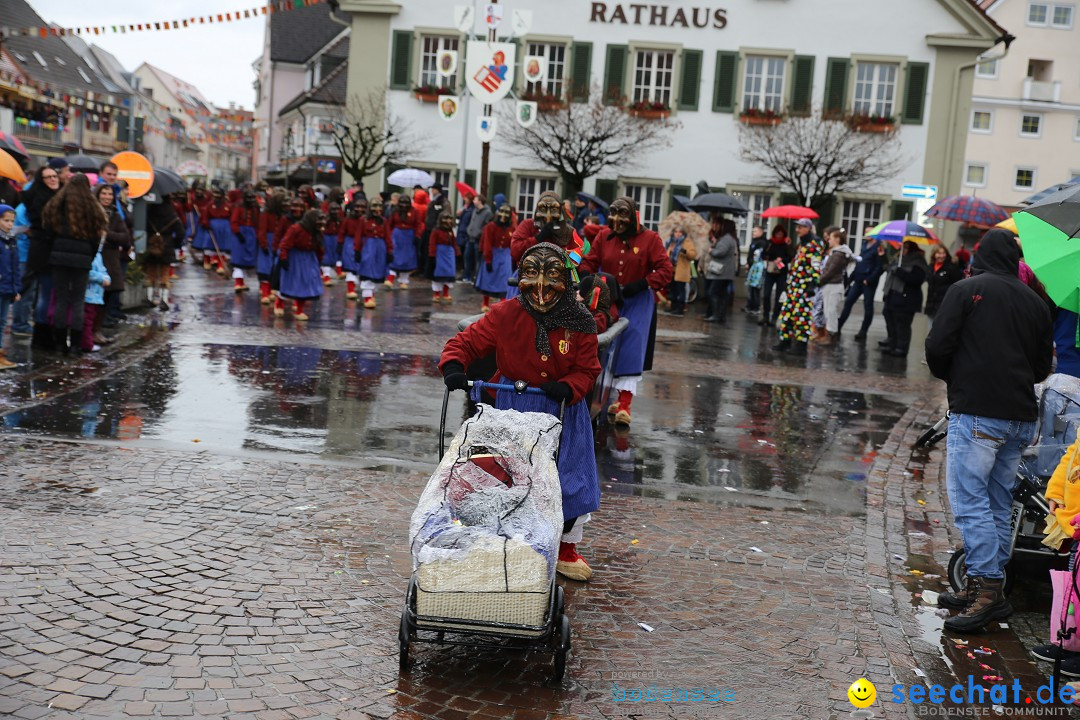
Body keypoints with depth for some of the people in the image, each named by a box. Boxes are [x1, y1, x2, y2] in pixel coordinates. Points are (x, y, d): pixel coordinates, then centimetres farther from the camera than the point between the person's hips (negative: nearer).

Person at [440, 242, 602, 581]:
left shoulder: (580, 324, -8)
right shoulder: (506, 315, -11)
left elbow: (587, 369, -3)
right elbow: (466, 342, -6)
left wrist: (568, 387, -24)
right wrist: (453, 366, -27)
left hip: (563, 410, 1)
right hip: (513, 406, -1)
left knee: (570, 478, 5)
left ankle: (566, 548, 27)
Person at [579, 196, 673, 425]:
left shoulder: (650, 239, -6)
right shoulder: (604, 236, 4)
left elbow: (665, 270, -9)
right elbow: (589, 262, 9)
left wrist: (641, 284, -20)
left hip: (638, 303, -3)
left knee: (631, 352, -9)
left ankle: (624, 406, -8)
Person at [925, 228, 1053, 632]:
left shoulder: (965, 290, -1)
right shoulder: (1035, 302, 14)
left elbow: (937, 347, -7)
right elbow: (1043, 366, 16)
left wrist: (953, 379, 12)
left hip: (976, 413, -6)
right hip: (1022, 417, 6)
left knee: (969, 501, -7)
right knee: (999, 505, 12)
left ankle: (988, 588, -13)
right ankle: (987, 590, 15)